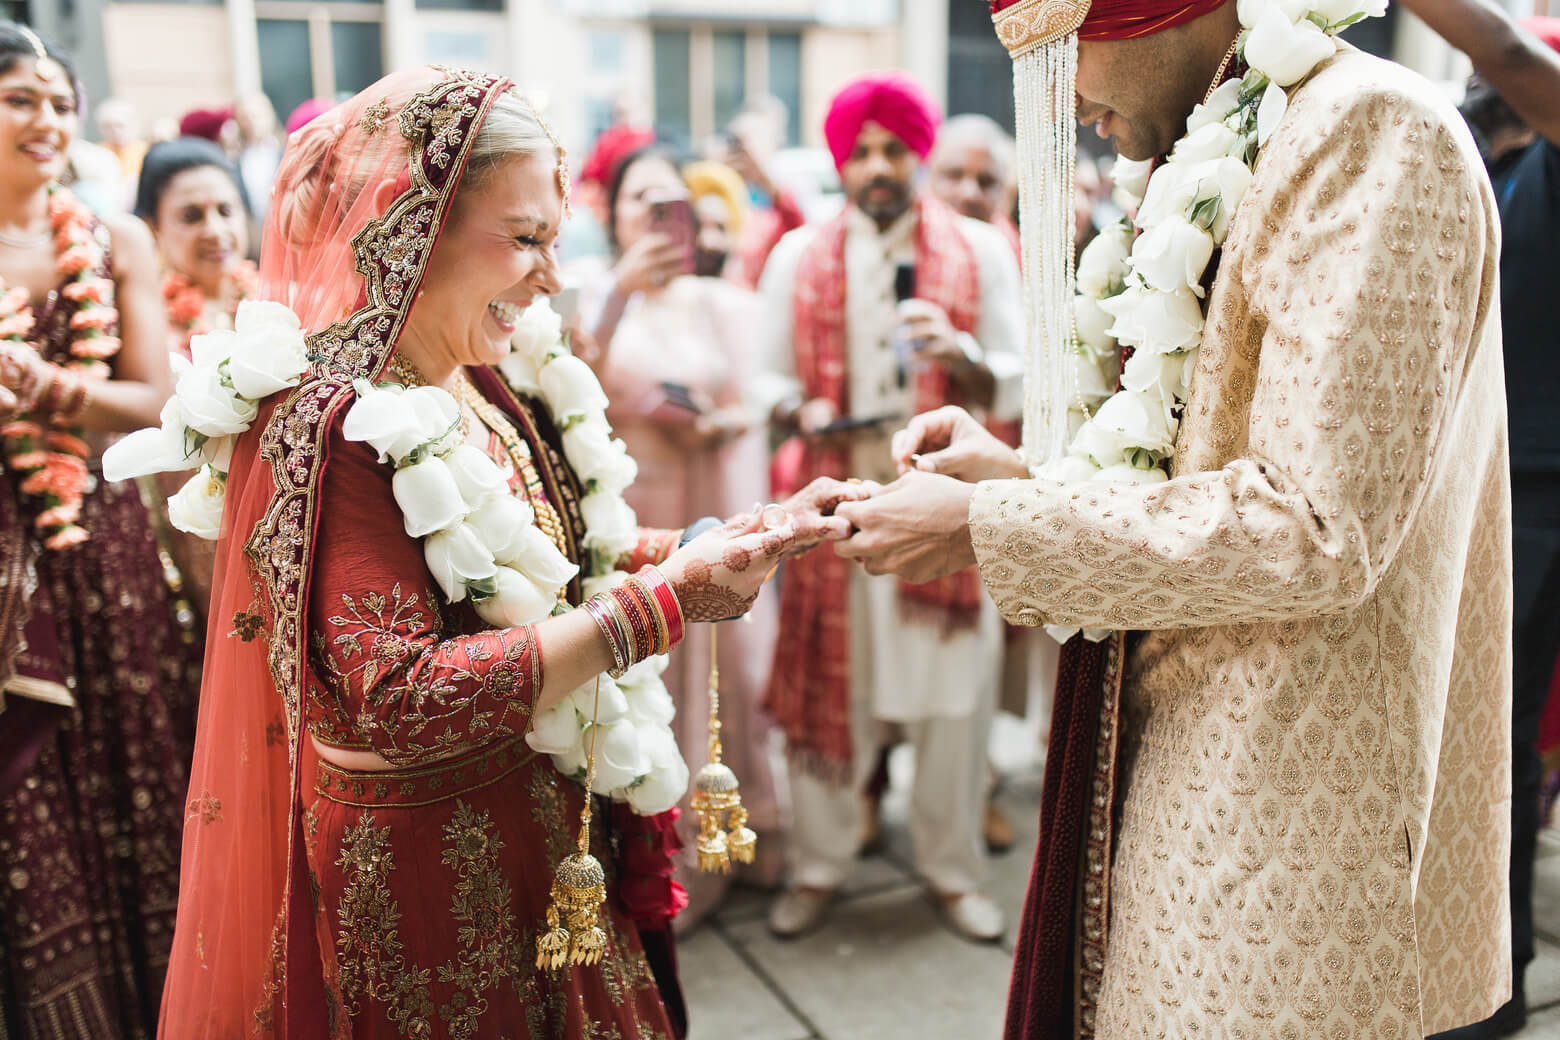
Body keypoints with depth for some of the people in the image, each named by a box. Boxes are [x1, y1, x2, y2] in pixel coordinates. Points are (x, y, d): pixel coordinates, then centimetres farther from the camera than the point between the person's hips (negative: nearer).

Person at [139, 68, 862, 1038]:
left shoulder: (486, 383, 1)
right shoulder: (332, 422, -22)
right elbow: (398, 700, -28)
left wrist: (715, 542, -7)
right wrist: (659, 604, -27)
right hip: (420, 875, -7)